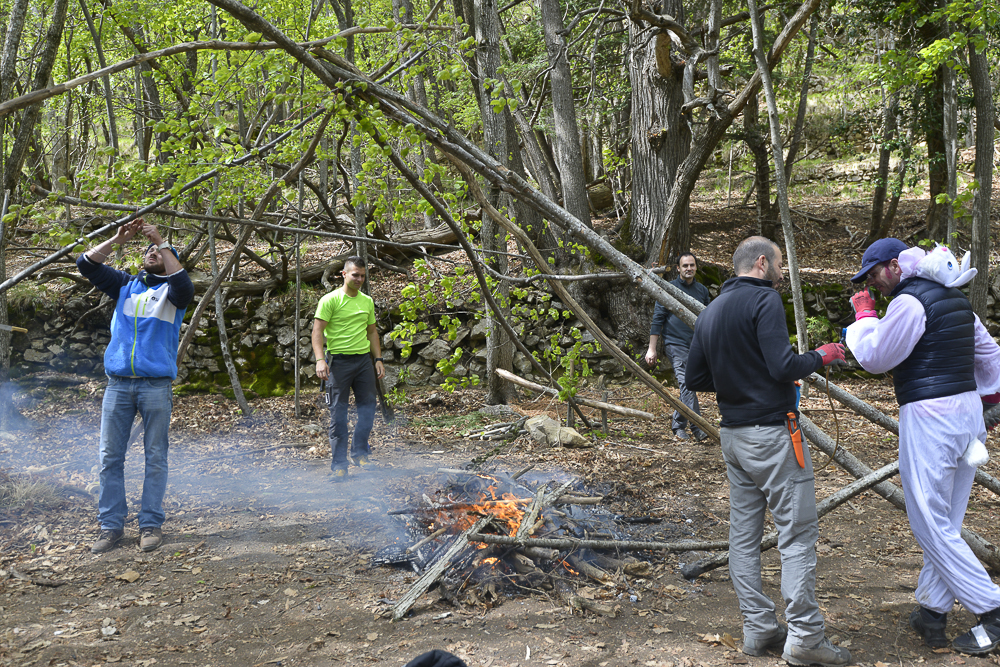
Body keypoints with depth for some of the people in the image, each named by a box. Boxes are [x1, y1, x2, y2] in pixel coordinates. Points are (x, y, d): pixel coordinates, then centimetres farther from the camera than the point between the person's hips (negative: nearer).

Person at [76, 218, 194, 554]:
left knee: (155, 457, 1)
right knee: (110, 457, 3)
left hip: (156, 384, -3)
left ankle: (151, 525, 8)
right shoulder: (124, 285, 16)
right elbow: (86, 264, 8)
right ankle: (111, 526, 10)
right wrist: (118, 239, -3)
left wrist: (162, 243, -16)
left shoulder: (170, 290, 6)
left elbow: (184, 287, -18)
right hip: (118, 384, 3)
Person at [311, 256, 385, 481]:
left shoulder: (367, 301, 12)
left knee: (368, 406, 4)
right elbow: (317, 331, -12)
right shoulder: (330, 300, -7)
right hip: (338, 361, -5)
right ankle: (339, 465, 4)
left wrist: (378, 359, 13)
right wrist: (320, 360, -24)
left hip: (363, 360, 5)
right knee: (338, 414, -1)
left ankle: (360, 452, 20)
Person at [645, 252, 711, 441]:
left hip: (696, 345, 5)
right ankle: (697, 426, -20)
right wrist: (652, 348, -6)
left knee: (688, 386, 7)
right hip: (676, 343, -5)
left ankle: (678, 425, 21)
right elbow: (657, 319, -2)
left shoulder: (702, 290, 12)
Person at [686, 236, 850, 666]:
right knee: (798, 533, -4)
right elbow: (784, 366, -20)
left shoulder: (710, 312, 13)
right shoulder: (763, 300, -11)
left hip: (732, 434, 9)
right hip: (771, 432, -8)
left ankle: (758, 630, 15)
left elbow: (695, 379, 14)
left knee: (744, 532, 10)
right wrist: (822, 357, -3)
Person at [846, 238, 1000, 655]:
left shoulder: (909, 303, -14)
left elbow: (875, 359, -9)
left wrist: (863, 315, 3)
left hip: (928, 418, -10)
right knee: (947, 523, 12)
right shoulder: (955, 300, 16)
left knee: (931, 524, -3)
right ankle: (932, 612, 18)